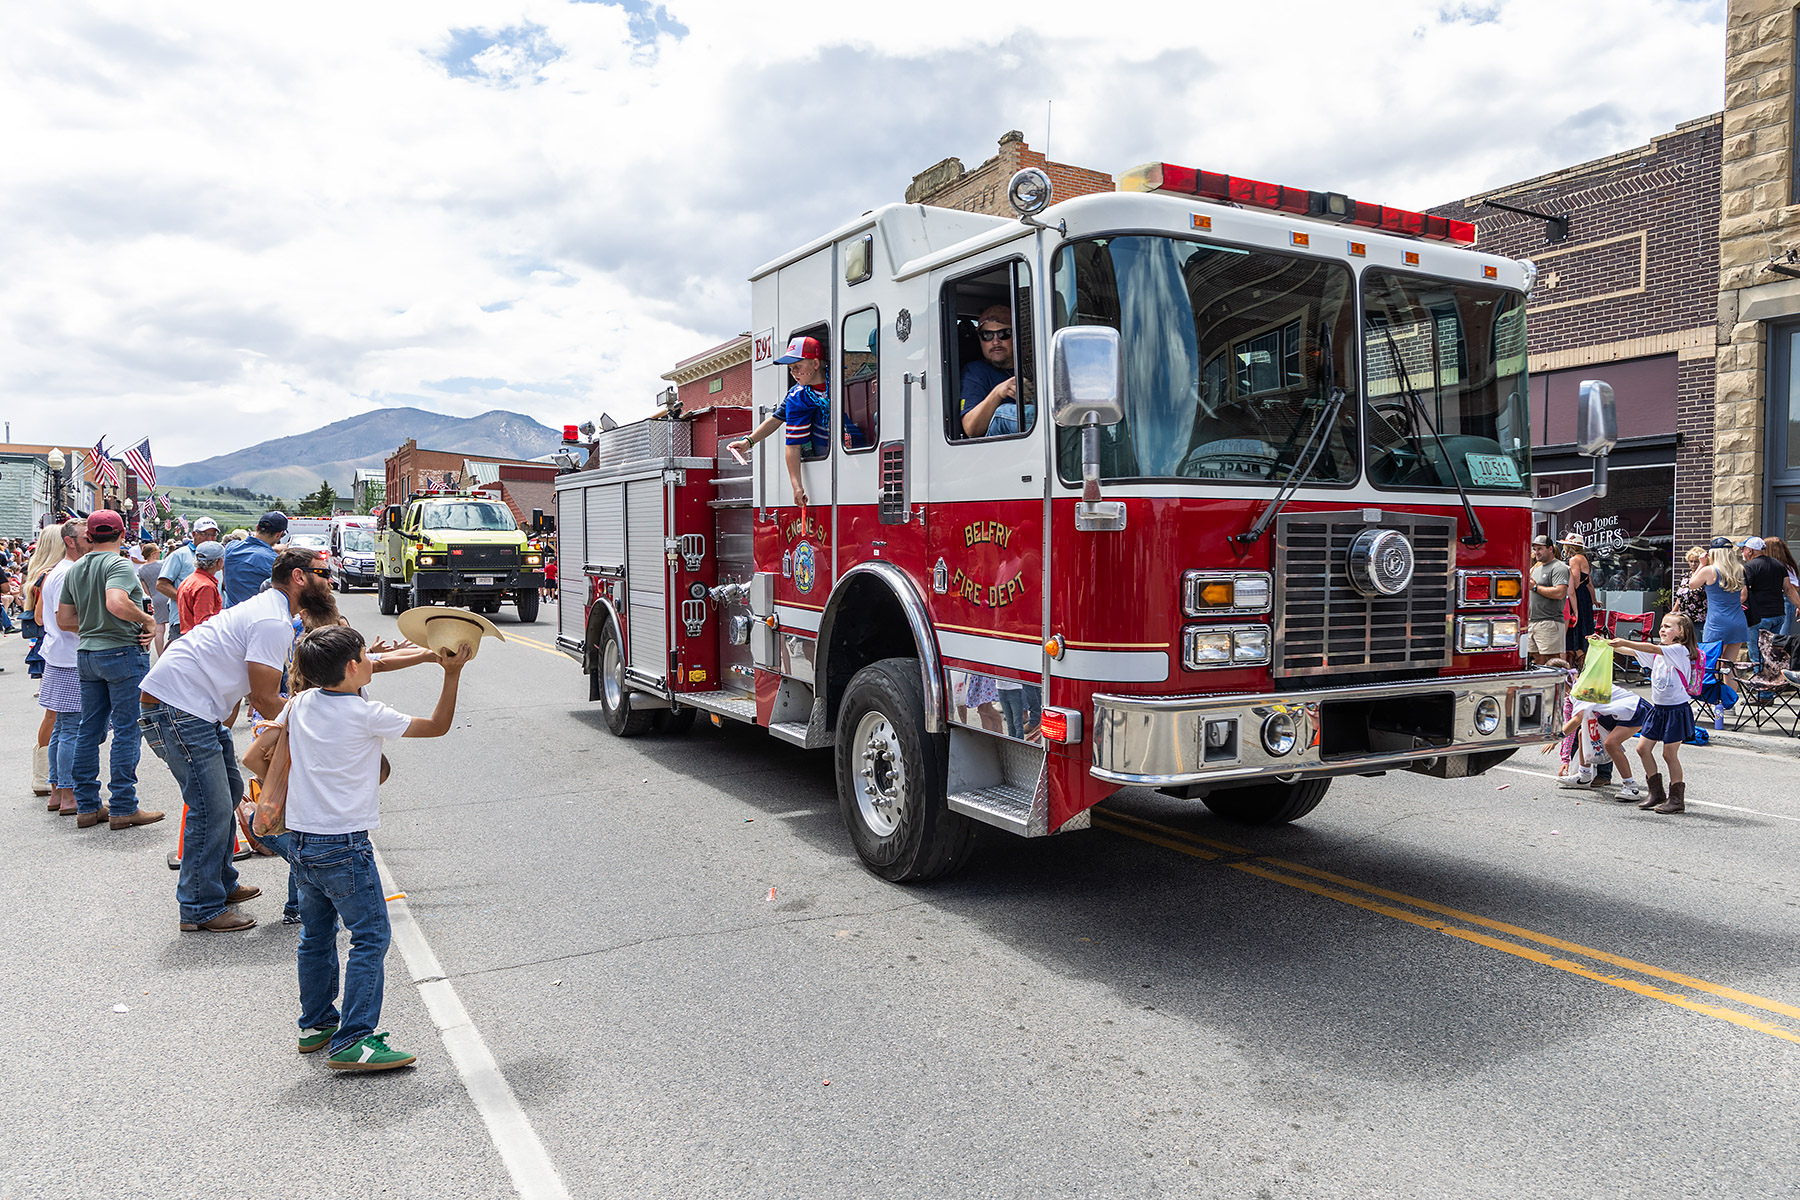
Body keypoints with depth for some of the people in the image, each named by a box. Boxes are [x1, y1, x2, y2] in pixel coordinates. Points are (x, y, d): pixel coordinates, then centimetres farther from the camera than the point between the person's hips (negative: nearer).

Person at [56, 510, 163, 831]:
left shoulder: (75, 570, 11)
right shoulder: (119, 564, -12)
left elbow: (64, 619, 13)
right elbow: (117, 603, -30)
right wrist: (148, 619, -15)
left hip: (87, 654, 8)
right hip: (123, 652, -8)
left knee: (89, 729, 12)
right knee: (127, 730, -2)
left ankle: (86, 806, 18)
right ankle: (122, 808, 1)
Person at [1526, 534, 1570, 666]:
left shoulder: (1559, 567, -7)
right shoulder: (1537, 568, 22)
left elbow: (1560, 593, -21)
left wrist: (1535, 587, -13)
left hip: (1549, 623, -9)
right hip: (1532, 622, 9)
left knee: (1550, 662, -9)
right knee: (1537, 661, 8)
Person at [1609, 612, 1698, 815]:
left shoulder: (1680, 651, -14)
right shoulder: (1658, 652, 10)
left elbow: (1653, 649, -29)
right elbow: (1633, 651, 3)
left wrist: (1625, 642, -37)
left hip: (1677, 710, -8)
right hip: (1658, 709, 8)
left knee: (1670, 754, -2)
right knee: (1643, 748, 6)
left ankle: (1676, 799, 11)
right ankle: (1656, 792, 19)